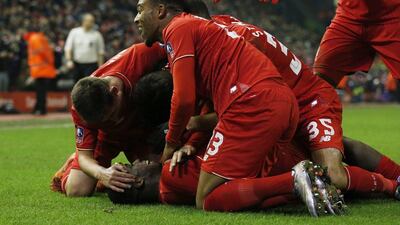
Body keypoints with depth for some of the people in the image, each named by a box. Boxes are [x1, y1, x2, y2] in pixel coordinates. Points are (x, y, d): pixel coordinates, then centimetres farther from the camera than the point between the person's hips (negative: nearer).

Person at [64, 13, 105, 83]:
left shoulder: (97, 35, 0)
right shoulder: (74, 32, 2)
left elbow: (100, 52, 4)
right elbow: (68, 48, 2)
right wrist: (69, 60, -12)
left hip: (91, 65, -2)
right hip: (77, 64, 2)